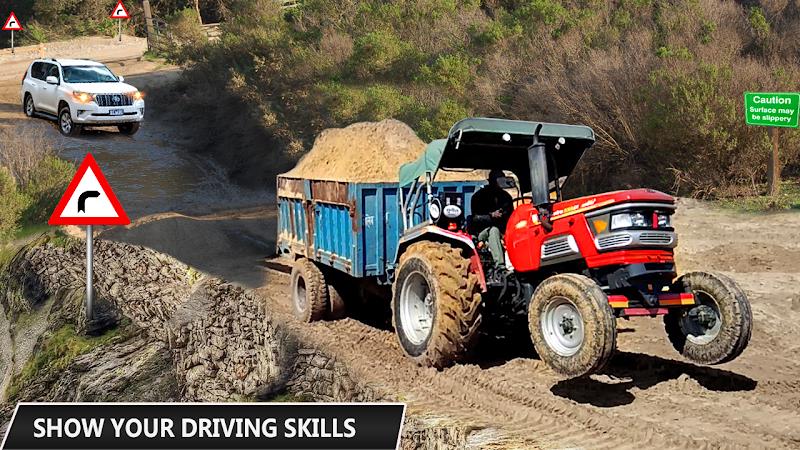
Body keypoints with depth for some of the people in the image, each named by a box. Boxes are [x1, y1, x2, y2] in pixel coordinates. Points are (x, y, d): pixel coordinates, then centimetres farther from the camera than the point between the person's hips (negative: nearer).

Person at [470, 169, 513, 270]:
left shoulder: (506, 196, 17)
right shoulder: (479, 196, 2)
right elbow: (475, 218, -7)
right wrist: (492, 215, -23)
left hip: (503, 231, 4)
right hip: (482, 231, -4)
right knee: (494, 230, -38)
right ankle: (499, 266, -51)